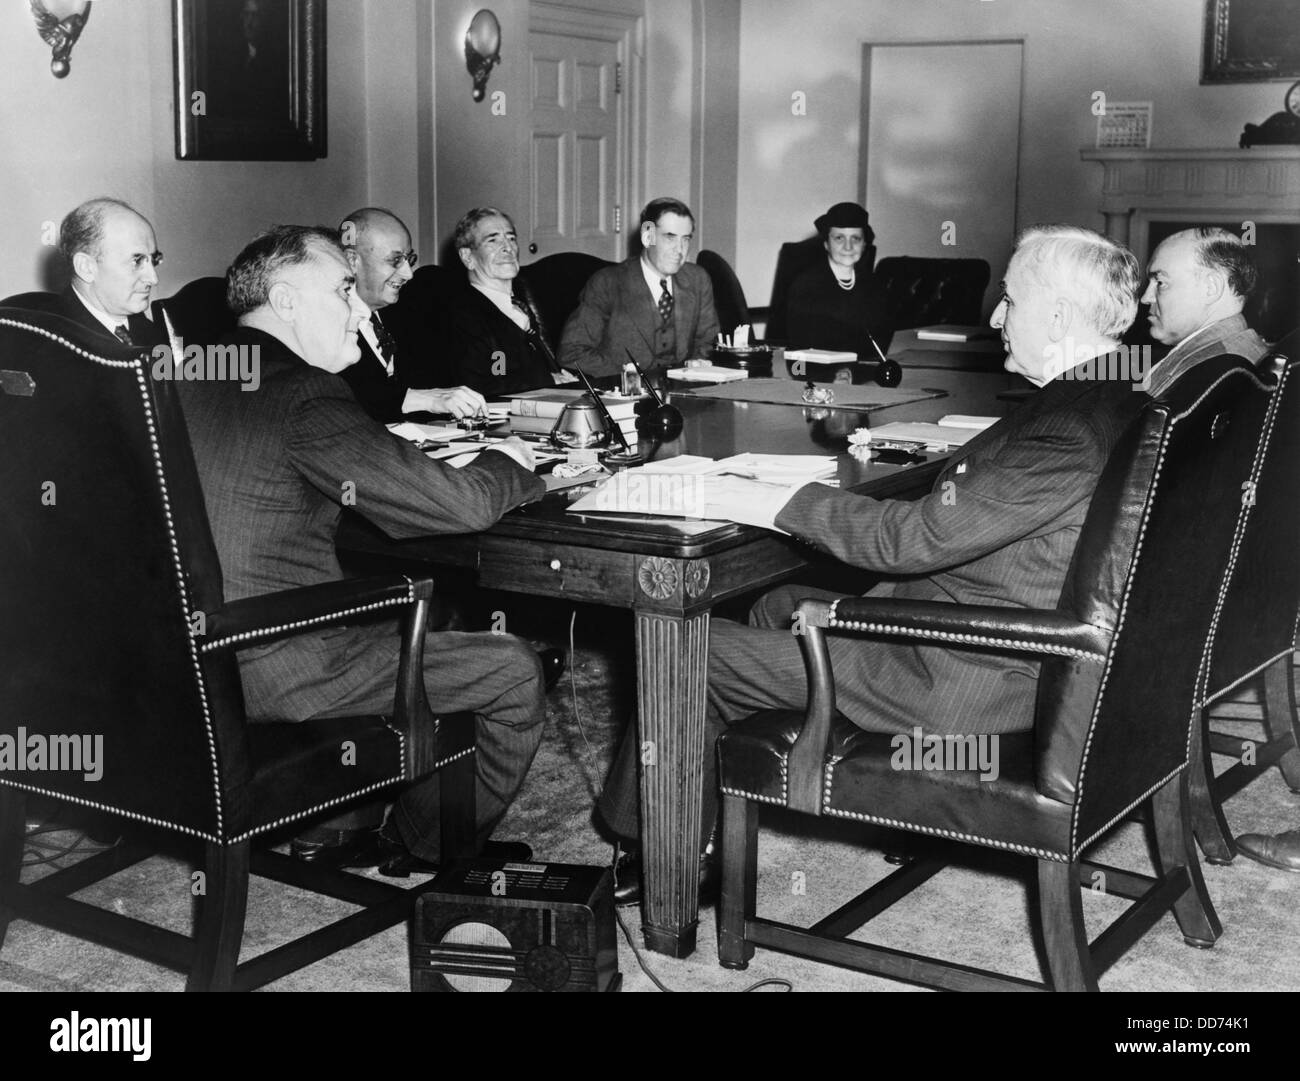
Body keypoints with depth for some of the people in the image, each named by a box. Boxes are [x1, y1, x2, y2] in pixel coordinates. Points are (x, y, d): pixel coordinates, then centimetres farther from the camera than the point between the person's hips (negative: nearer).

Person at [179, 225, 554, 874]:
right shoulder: (302, 395, -18)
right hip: (267, 670, -10)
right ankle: (420, 853, 20)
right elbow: (457, 505, -18)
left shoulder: (199, 376, 10)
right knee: (514, 672, 1)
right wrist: (508, 463, 3)